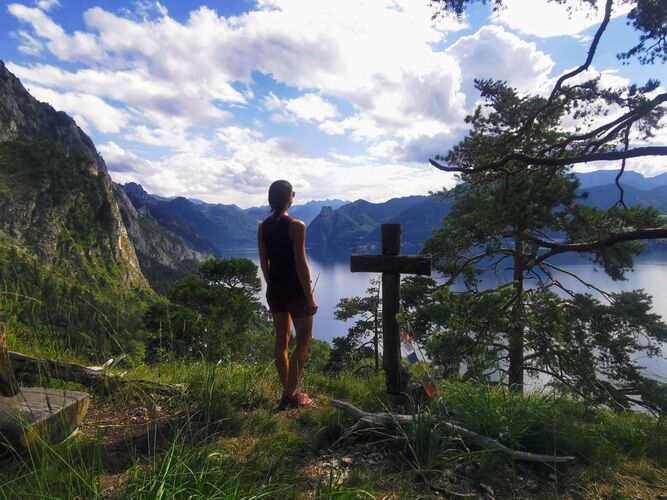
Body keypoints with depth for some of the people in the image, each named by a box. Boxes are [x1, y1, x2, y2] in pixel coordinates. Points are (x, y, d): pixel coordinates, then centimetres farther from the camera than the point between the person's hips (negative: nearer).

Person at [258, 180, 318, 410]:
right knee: (304, 342, 6)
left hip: (274, 290, 7)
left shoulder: (263, 227, 4)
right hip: (296, 291, -6)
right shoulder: (296, 226, -16)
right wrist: (310, 298, -12)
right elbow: (301, 265, -18)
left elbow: (264, 263, 8)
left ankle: (288, 392, 25)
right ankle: (290, 396, 6)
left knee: (281, 340, 14)